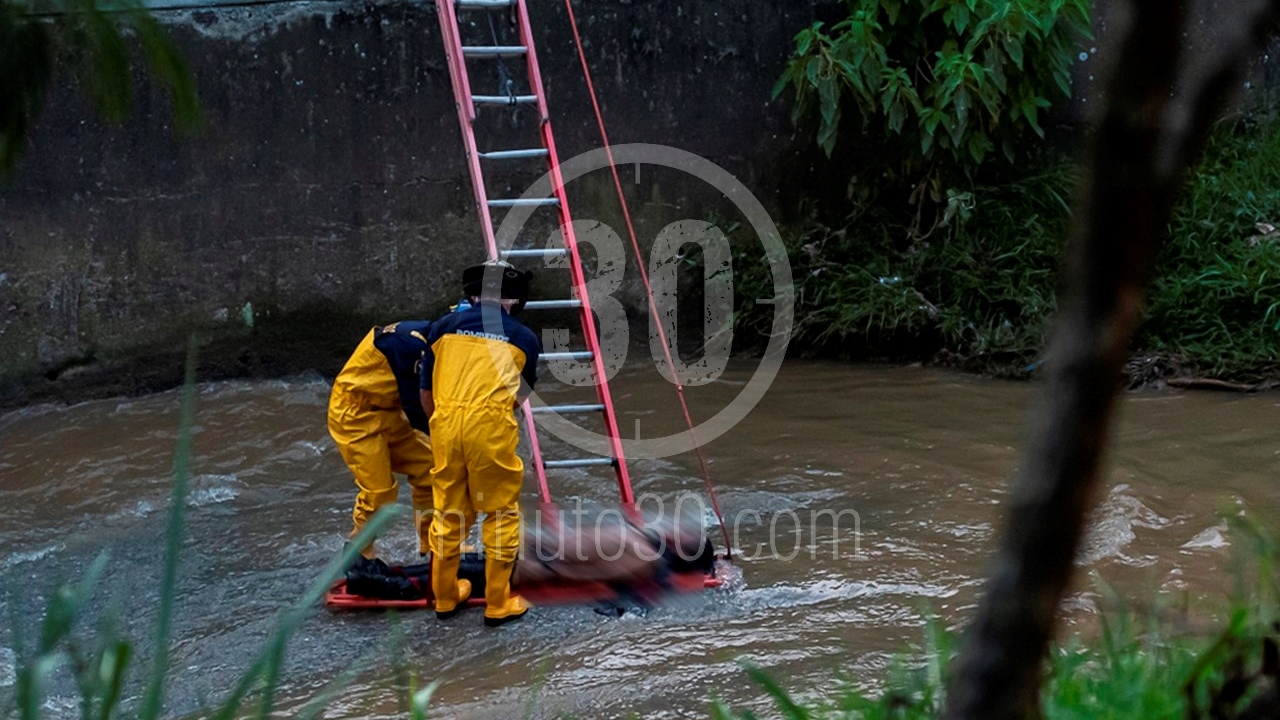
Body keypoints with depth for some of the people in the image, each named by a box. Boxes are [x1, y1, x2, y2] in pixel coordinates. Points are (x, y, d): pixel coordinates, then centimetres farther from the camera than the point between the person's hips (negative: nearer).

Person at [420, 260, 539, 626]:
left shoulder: (445, 326, 17)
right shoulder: (523, 337, 14)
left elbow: (426, 391, 22)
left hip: (445, 421, 3)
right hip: (492, 423, -3)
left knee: (449, 512, 17)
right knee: (501, 513, 11)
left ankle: (445, 597, 29)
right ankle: (498, 604, 14)